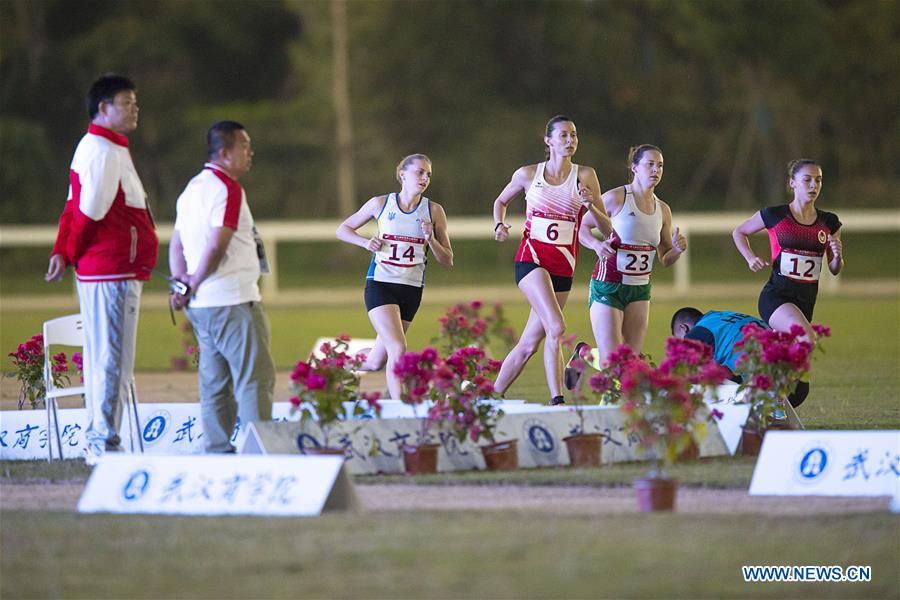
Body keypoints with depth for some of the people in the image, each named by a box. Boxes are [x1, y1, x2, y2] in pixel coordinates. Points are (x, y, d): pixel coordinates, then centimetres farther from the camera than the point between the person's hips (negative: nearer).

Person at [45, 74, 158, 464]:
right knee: (112, 359, -8)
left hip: (97, 271, 11)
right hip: (114, 271, -11)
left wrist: (62, 253, 5)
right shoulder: (104, 152, -14)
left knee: (102, 359, 13)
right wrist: (72, 254, -1)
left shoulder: (96, 148, 20)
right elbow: (89, 213, -17)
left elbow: (75, 208, 16)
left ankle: (97, 442, 17)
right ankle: (104, 443, -8)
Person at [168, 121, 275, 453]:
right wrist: (193, 285, -9)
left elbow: (177, 244, 16)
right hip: (233, 300, -9)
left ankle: (219, 449, 11)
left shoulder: (193, 188, 17)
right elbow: (217, 245, -20)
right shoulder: (228, 188, -12)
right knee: (255, 376, -8)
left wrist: (182, 284, 5)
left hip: (201, 303, 9)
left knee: (215, 381, 11)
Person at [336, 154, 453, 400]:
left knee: (376, 361, 9)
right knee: (398, 350, -21)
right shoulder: (380, 204, 0)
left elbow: (447, 262, 5)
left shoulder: (434, 211, 3)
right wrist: (366, 242, -7)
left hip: (411, 290, 3)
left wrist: (431, 240, -13)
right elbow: (343, 230, 12)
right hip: (380, 285, -3)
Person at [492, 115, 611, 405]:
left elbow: (606, 227, 5)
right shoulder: (528, 174, 4)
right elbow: (501, 201, 22)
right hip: (531, 258, -3)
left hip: (563, 267, 3)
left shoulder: (585, 176, 5)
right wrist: (499, 225, 3)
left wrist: (590, 204, -14)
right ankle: (557, 400, -24)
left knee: (529, 344, 3)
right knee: (556, 328, -24)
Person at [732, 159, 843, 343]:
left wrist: (837, 256, -8)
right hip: (776, 295, -5)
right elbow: (738, 232, 14)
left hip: (806, 300, 5)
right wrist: (751, 258, -2)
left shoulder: (829, 222, 7)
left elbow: (834, 270, 15)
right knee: (808, 338, -31)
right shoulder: (774, 215, -2)